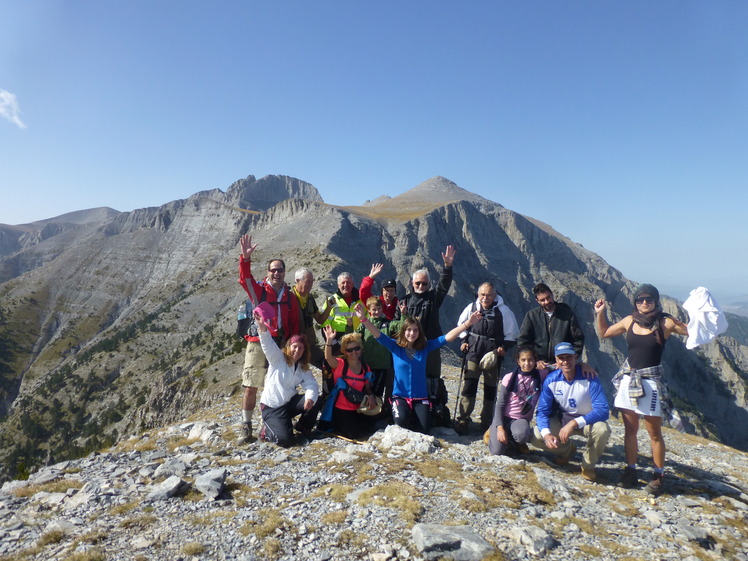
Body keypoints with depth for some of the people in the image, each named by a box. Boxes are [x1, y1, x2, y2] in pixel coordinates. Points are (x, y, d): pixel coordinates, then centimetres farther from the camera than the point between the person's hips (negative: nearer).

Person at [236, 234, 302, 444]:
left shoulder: (289, 297, 11)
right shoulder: (258, 290, 3)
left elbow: (295, 324, 12)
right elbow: (244, 279, -17)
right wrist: (245, 258, -31)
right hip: (257, 345, -2)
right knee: (251, 387, -1)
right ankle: (246, 426, 10)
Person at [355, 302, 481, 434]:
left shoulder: (425, 347, 1)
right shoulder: (395, 347, -3)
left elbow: (448, 337, -3)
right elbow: (378, 335, -13)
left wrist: (468, 323, -11)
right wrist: (364, 319, -30)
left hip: (421, 397, 2)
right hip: (400, 396, -2)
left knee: (424, 429, -16)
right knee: (401, 421, -30)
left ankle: (414, 415, 17)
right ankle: (396, 414, 6)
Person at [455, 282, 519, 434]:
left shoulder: (503, 311, -6)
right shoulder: (471, 308, 1)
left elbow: (512, 334, 2)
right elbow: (461, 325, 18)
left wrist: (504, 347, -12)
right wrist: (464, 341, 5)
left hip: (493, 357, -1)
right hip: (473, 353, 1)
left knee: (490, 389, 8)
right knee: (468, 386, -5)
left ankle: (487, 422, 21)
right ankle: (463, 420, 1)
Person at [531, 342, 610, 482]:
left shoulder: (589, 378, -24)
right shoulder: (551, 380, -16)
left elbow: (602, 410, -31)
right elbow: (543, 411, -13)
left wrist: (574, 423, -42)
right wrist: (546, 434, -32)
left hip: (587, 419, -2)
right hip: (562, 420, 2)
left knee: (602, 430, -35)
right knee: (536, 437, -19)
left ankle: (588, 466, -4)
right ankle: (567, 449, 16)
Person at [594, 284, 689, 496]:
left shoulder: (666, 323, -6)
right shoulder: (629, 321, 4)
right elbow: (604, 333, 18)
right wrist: (599, 313, 8)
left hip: (650, 382, -4)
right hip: (628, 379, 4)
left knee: (654, 433, 4)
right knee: (630, 430, 11)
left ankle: (658, 476, 19)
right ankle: (631, 472, 22)